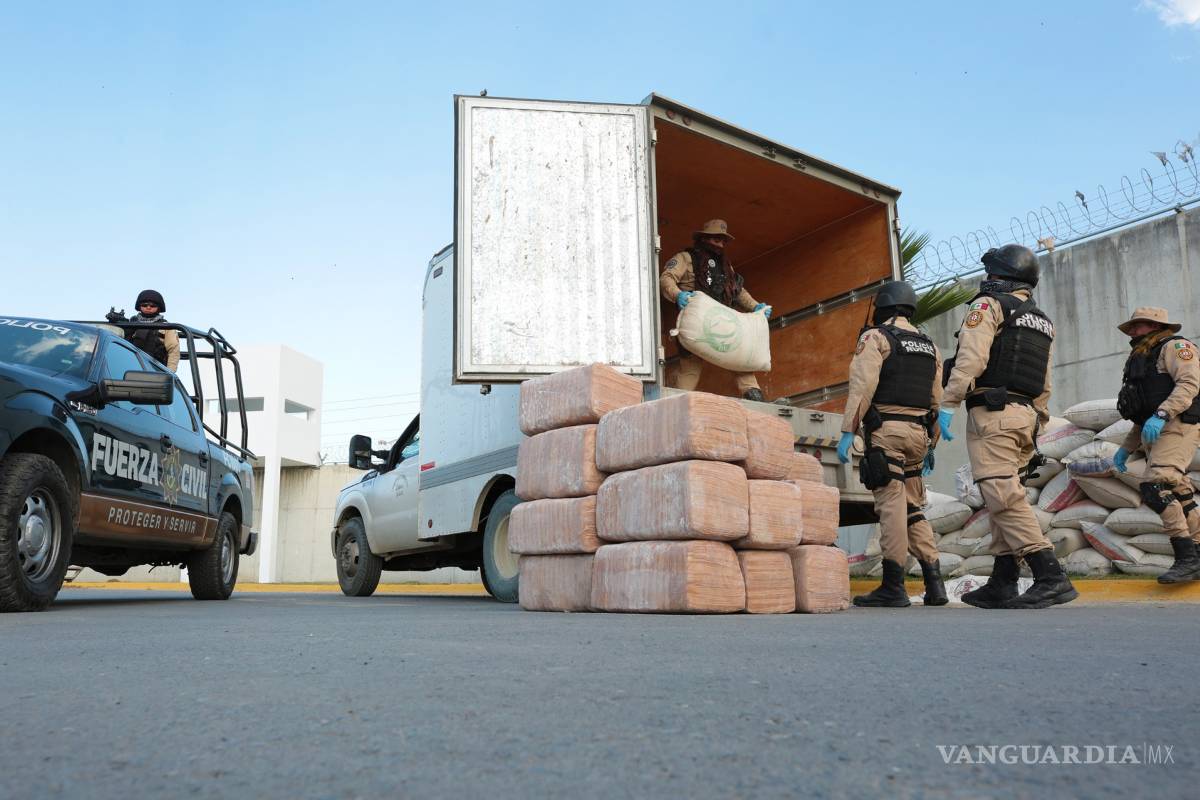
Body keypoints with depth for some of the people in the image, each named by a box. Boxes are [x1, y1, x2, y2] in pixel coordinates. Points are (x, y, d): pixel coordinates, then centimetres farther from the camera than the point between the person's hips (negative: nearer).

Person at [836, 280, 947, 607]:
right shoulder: (929, 346, 19)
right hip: (917, 433, 7)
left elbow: (862, 387, -13)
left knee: (892, 507, -8)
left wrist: (847, 433, -14)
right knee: (914, 509, 13)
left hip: (886, 430, -6)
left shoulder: (876, 338, -1)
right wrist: (930, 446, 22)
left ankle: (893, 587, -8)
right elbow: (936, 401, 17)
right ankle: (933, 581, 7)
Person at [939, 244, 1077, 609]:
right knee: (1007, 496, 9)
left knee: (1004, 498, -13)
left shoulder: (989, 305, -2)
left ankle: (1051, 577, -20)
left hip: (991, 412, -9)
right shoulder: (1042, 322, 23)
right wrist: (1035, 426, 24)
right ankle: (1001, 586, 10)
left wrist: (947, 404, -15)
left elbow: (970, 360, -16)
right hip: (1025, 415, 9)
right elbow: (1044, 386, 22)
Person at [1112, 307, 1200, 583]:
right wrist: (1126, 448, 23)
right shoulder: (1142, 359, 28)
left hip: (1177, 427, -9)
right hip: (1155, 434, 9)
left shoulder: (1174, 346, 1)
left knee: (1156, 489, -23)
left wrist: (1161, 415, -28)